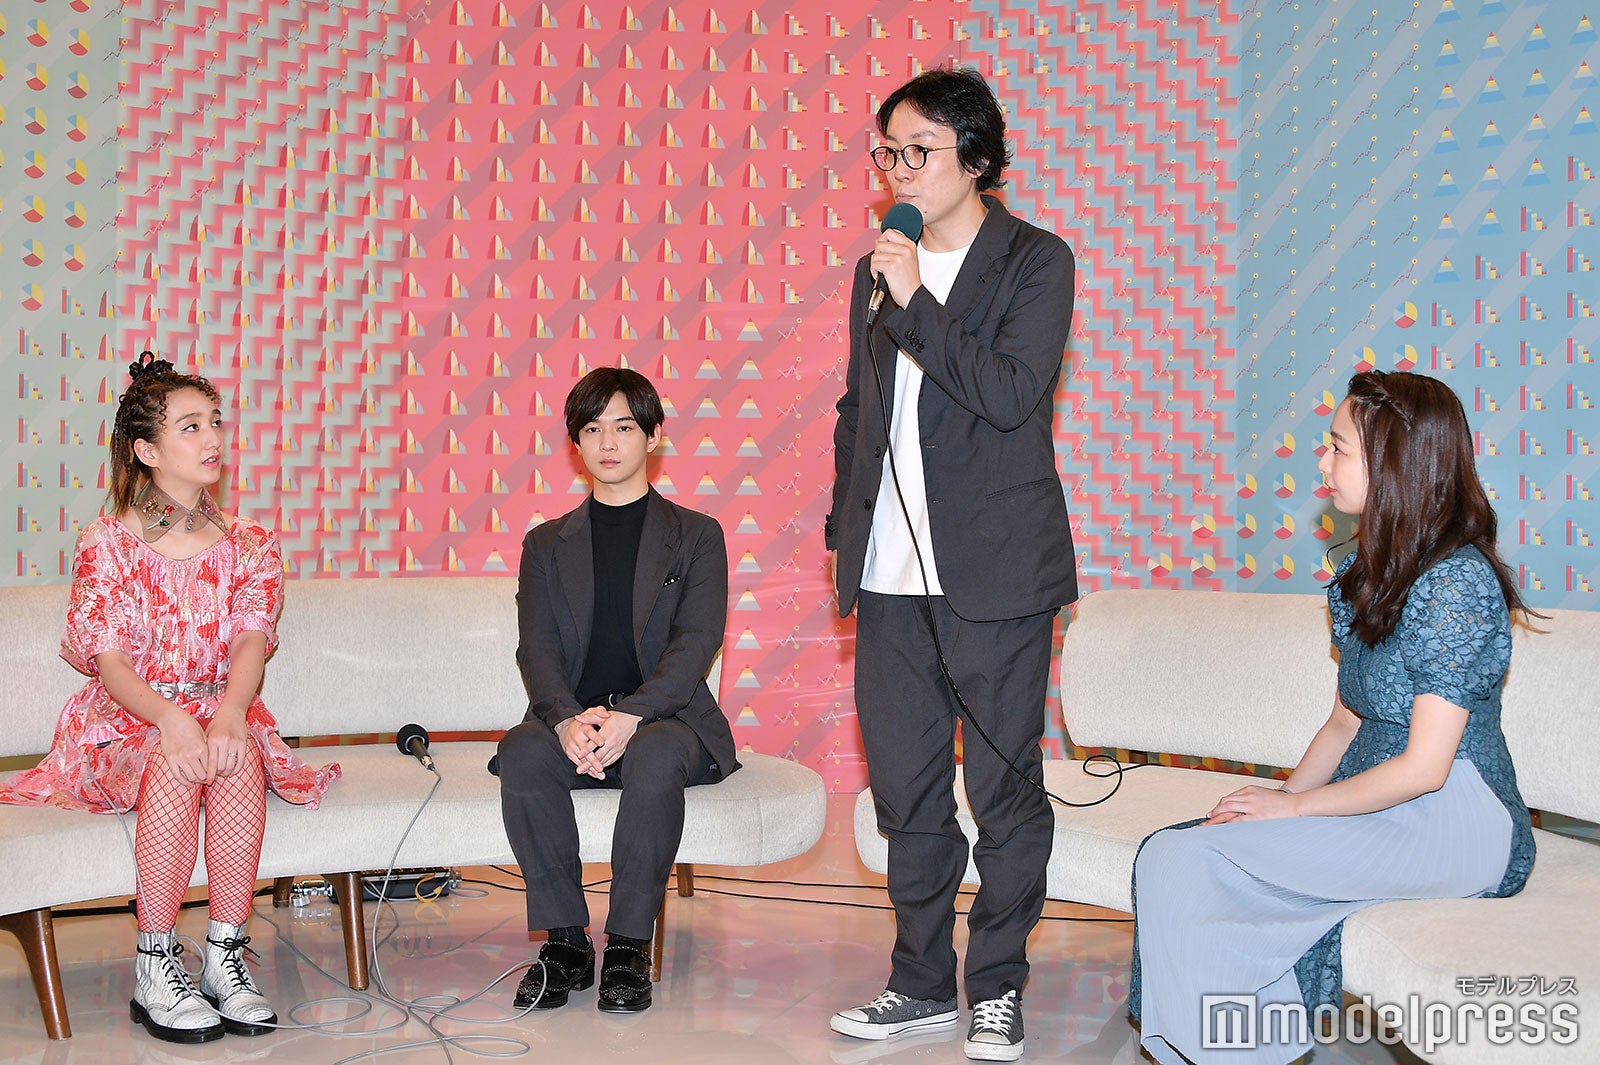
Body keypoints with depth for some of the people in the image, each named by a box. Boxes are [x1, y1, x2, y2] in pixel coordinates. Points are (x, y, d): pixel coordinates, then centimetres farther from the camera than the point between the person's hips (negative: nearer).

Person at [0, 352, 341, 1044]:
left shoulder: (247, 546, 9)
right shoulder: (107, 543, 2)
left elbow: (251, 641, -7)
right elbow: (109, 659, -9)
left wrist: (230, 712, -31)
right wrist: (171, 719, -31)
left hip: (220, 710, 2)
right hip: (125, 721, -2)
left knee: (238, 755, -34)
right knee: (175, 761, -35)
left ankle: (225, 956, -28)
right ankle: (154, 966, -26)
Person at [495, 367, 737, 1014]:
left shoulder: (695, 536, 11)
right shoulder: (547, 544, 18)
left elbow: (696, 643, -3)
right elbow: (537, 647, 4)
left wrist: (628, 715, -20)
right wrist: (567, 720, -18)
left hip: (665, 718, -2)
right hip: (571, 722, 2)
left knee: (654, 759, -37)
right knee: (522, 754, -31)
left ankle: (629, 946, -23)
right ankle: (565, 941, -20)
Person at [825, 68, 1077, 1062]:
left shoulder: (1035, 261, -2)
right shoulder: (881, 264, 15)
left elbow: (1013, 394, -16)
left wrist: (915, 304, -19)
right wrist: (846, 526, 16)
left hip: (994, 569, -5)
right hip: (891, 570, 6)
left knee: (1004, 784, 2)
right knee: (905, 786, 10)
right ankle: (923, 980, 23)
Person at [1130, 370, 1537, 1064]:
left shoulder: (1457, 583, -16)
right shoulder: (1369, 571, 14)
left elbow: (1423, 767, -18)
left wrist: (1292, 806, -9)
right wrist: (1279, 799, -1)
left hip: (1451, 825, -8)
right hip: (1377, 803, 9)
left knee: (1181, 861, -20)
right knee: (1172, 852, -13)